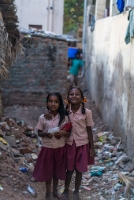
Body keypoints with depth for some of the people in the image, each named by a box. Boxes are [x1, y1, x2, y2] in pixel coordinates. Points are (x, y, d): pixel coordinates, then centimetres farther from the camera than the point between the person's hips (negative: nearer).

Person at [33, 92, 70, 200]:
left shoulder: (64, 117, -6)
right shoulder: (43, 117, -8)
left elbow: (69, 132, -1)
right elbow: (39, 132, -1)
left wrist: (63, 133, -22)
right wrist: (45, 134, -22)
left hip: (60, 148, 1)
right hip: (47, 148, -1)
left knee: (57, 170, 15)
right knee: (47, 170, 10)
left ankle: (55, 190, 33)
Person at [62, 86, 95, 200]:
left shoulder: (87, 112, -11)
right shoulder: (66, 111, -6)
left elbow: (89, 130, -4)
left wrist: (92, 148, -2)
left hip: (82, 144, -1)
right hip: (69, 144, 1)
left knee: (79, 170, 10)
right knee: (69, 169, 12)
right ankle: (66, 191, 32)